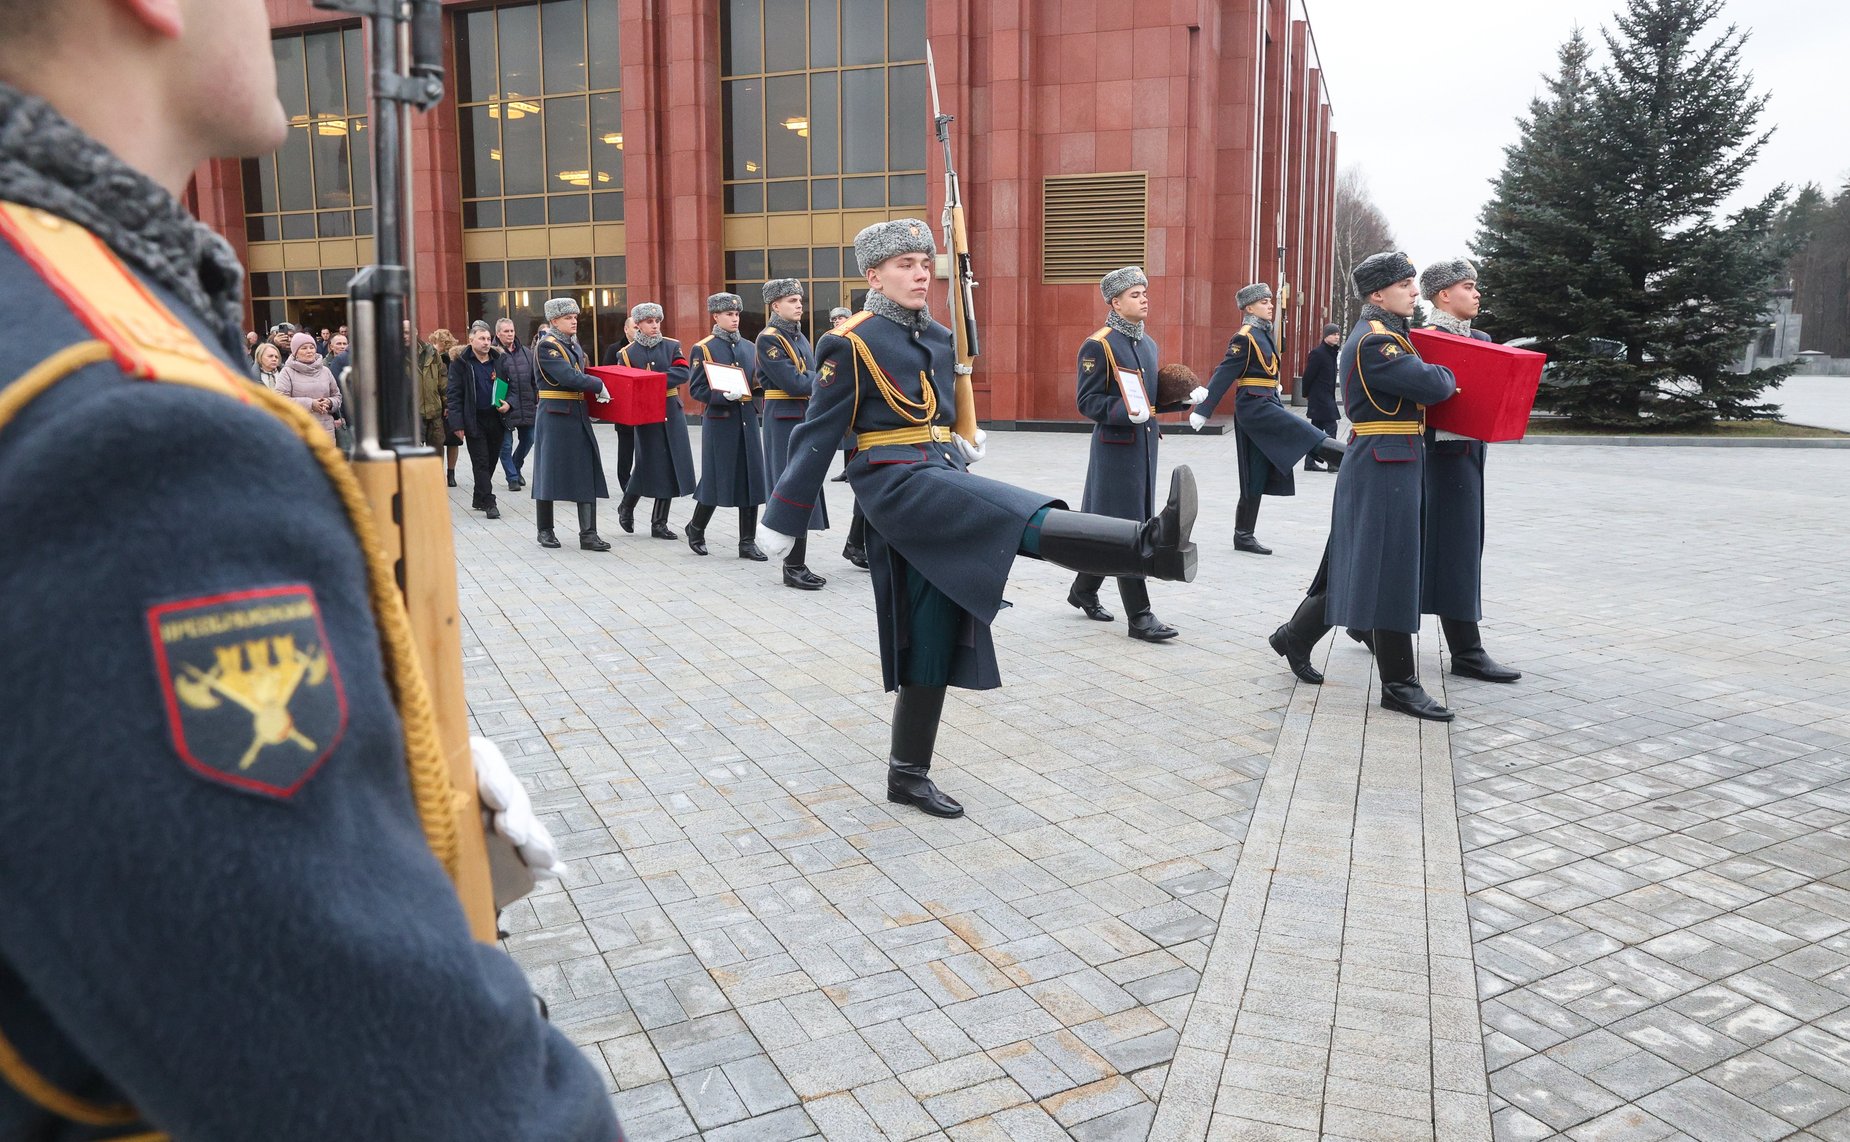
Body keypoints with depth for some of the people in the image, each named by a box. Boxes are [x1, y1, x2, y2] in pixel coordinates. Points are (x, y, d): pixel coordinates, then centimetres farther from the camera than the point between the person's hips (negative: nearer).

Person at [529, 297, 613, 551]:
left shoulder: (573, 345, 14)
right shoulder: (546, 346, -11)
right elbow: (569, 377, -22)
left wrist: (593, 395, 6)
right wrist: (598, 387, -14)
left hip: (579, 416, 7)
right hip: (554, 417, -7)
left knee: (587, 474, 1)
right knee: (550, 472, 4)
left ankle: (588, 534, 2)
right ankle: (545, 530, 18)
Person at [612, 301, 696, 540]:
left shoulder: (672, 346, 7)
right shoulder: (626, 353, 4)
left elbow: (683, 373, -8)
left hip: (672, 414, 2)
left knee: (671, 467, 2)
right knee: (647, 465, -4)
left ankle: (659, 523, 11)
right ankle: (626, 507, 24)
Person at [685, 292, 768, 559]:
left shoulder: (749, 347, 13)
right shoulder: (702, 348, -3)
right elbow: (696, 389, -8)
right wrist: (724, 395, -23)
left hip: (748, 420, 5)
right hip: (719, 422, -5)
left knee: (751, 479, 2)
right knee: (716, 479, 1)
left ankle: (748, 542, 9)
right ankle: (696, 529, 25)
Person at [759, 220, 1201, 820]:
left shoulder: (939, 339, 16)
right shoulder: (852, 343, -6)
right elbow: (817, 435, -7)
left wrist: (965, 443, 13)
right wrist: (783, 519, -5)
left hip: (943, 478, 8)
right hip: (897, 483, -8)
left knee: (934, 635, 8)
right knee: (1026, 520, -30)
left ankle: (909, 774, 17)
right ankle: (1152, 544, -49)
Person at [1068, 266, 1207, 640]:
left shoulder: (1149, 344, 15)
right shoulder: (1098, 346, -10)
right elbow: (1087, 402, -13)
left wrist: (1184, 399, 6)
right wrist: (1126, 412, -29)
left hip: (1145, 444, 8)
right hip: (1116, 445, -8)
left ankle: (1084, 591, 33)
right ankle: (1139, 615, -3)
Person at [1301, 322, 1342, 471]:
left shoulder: (1332, 352, 13)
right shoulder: (1317, 353, -14)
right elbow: (1308, 375, -12)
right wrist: (1306, 395, -4)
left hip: (1328, 397, 9)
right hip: (1320, 397, -9)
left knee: (1317, 428, 11)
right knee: (1331, 426, -11)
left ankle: (1310, 462, 16)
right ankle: (1334, 462, -10)